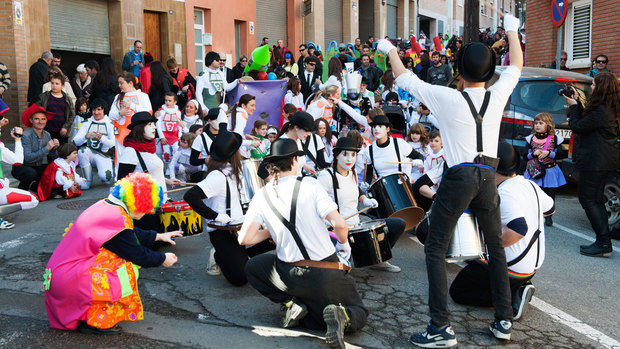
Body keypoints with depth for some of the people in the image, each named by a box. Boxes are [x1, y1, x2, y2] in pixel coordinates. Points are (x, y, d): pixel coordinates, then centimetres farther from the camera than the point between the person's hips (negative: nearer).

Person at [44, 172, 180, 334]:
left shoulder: (105, 205, 10)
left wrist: (158, 236, 31)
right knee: (128, 271, -10)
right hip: (67, 281, -10)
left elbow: (132, 234, 25)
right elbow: (139, 255, -9)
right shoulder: (119, 220, -19)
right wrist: (163, 259, 7)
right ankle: (92, 322, -4)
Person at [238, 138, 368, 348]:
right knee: (359, 315, 21)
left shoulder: (261, 196, -3)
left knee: (253, 267, 29)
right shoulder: (309, 185, -11)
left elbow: (244, 239, -5)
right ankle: (341, 316, -16)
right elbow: (339, 224, -18)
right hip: (327, 274, -1)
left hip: (289, 275, 1)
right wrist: (344, 244, 4)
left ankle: (291, 303, 8)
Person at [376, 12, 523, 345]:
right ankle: (504, 320, 23)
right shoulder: (498, 95, 1)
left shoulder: (448, 98, -10)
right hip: (488, 177, 5)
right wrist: (511, 30, 37)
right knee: (496, 247, 17)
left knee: (435, 249, 1)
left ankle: (441, 327, -1)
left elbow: (405, 79, 2)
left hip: (458, 177, -5)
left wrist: (390, 50, 20)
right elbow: (516, 65, 21)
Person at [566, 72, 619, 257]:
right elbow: (586, 120, 17)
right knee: (596, 198, 15)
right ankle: (603, 243, 20)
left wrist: (573, 106, -3)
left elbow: (578, 126, -16)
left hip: (595, 161, -10)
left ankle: (604, 244, -2)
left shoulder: (601, 110, -21)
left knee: (587, 199, -4)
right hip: (604, 160, 10)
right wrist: (576, 103, 14)